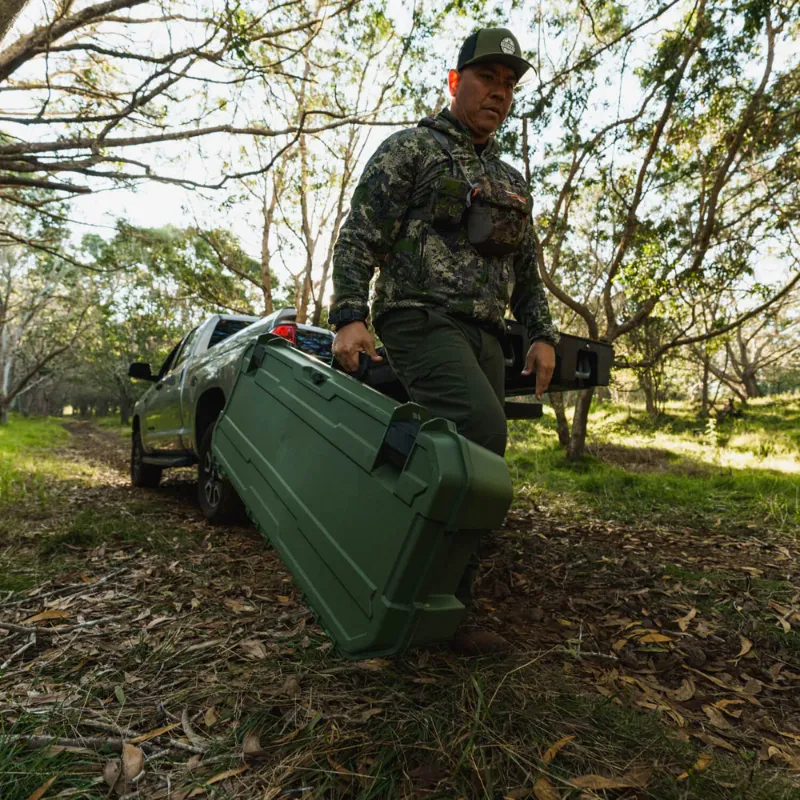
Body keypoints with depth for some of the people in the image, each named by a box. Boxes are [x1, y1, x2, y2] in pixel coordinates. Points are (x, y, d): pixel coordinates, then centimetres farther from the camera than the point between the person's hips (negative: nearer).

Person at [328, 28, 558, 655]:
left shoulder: (513, 184, 26)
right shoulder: (410, 150, 8)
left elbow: (528, 272, 26)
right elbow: (358, 238, -2)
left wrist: (543, 336, 12)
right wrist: (349, 315, -15)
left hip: (484, 335, 7)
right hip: (420, 319, -6)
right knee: (482, 430, -27)